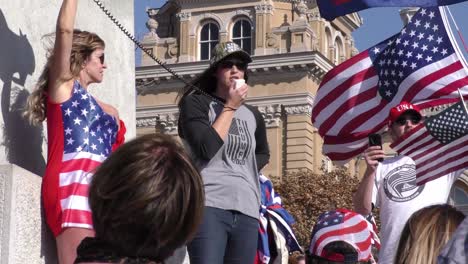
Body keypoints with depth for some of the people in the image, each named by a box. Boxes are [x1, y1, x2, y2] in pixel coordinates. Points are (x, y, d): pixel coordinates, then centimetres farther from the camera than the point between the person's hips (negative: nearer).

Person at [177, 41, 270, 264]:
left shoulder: (253, 115, 20)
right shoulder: (196, 102, 4)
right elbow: (207, 148, -11)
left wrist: (247, 171, 17)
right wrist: (230, 106, -3)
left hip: (247, 211, 6)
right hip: (209, 205, -6)